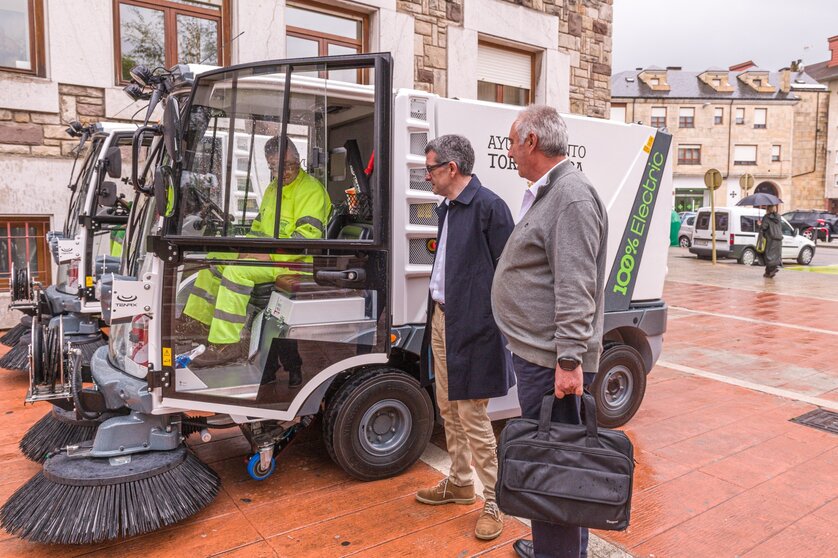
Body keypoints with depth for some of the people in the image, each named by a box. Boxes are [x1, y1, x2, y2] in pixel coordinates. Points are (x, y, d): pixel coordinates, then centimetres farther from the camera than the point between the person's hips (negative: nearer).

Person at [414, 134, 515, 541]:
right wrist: (436, 313, 14)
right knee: (448, 410, 19)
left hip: (473, 327, -9)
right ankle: (459, 483, 38)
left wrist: (497, 323, -15)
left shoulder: (488, 206, -13)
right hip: (441, 320, 9)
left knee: (473, 418, 0)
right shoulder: (447, 209, 13)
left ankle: (493, 502, 19)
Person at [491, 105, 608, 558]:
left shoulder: (572, 196, -16)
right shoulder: (544, 193, 17)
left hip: (552, 361, -11)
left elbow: (575, 289, -22)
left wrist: (569, 359, -24)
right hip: (534, 352, 11)